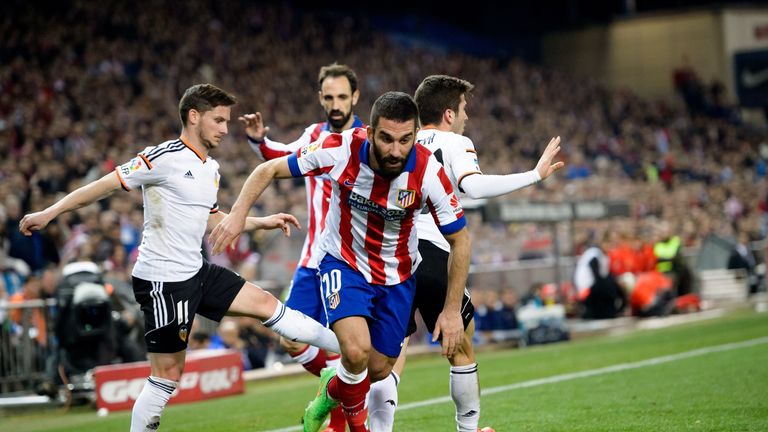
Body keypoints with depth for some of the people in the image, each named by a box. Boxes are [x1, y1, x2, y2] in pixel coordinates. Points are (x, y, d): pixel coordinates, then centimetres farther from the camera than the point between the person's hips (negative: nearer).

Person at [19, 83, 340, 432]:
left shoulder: (211, 169, 11)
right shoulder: (164, 157, -15)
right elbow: (106, 184, -14)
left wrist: (261, 222, 23)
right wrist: (49, 213, -18)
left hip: (197, 272, 8)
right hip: (163, 281, -8)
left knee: (266, 304, 9)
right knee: (168, 374, -5)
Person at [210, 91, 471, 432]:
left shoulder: (429, 172, -25)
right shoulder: (340, 150, -26)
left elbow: (459, 240, -12)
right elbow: (269, 170, -11)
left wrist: (452, 310, -13)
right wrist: (238, 213, -24)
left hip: (397, 276, 2)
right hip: (343, 261, -2)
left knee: (378, 370, 9)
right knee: (356, 349, -26)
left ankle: (329, 394, 44)